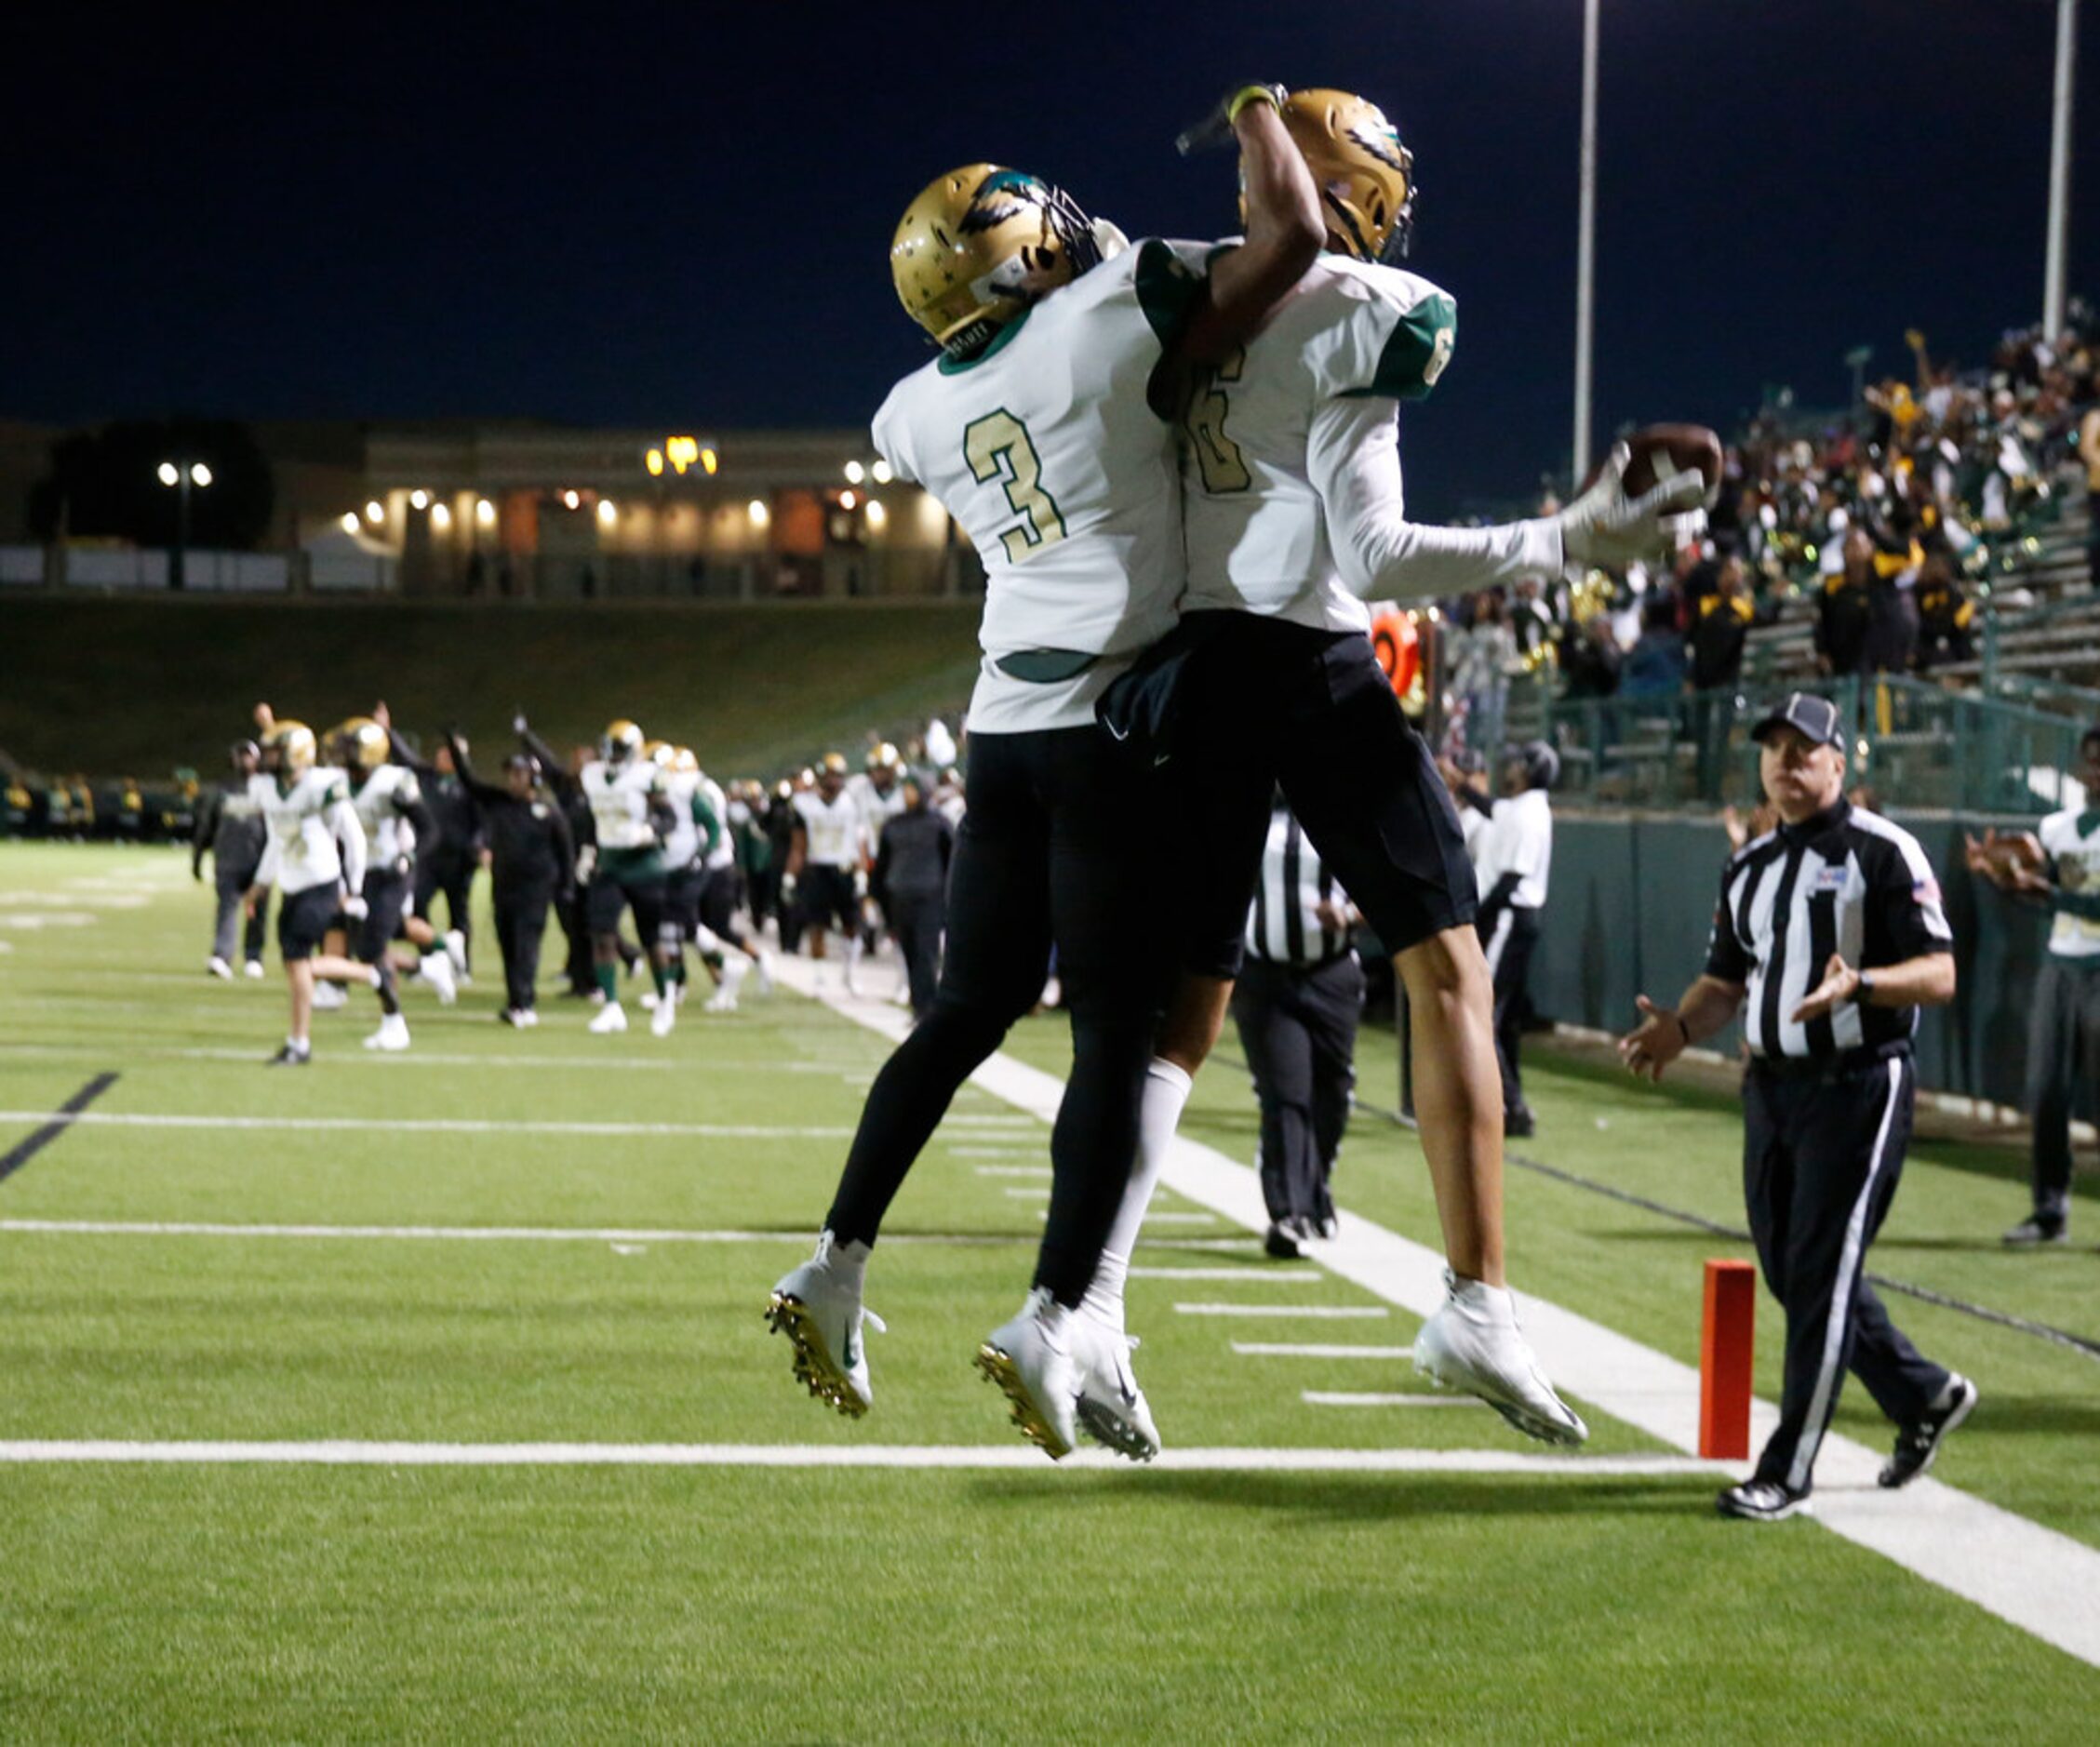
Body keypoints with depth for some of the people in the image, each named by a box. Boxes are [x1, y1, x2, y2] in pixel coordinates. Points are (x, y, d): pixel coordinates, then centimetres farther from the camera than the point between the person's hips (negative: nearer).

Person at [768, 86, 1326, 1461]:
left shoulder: (922, 412, 9)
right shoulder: (1109, 326, -10)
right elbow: (1289, 237, -11)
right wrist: (1258, 114, 7)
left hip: (1006, 722, 6)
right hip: (1111, 722, -6)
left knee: (972, 1009, 17)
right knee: (1119, 1029, -4)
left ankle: (838, 1267, 14)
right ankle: (1057, 1319, -11)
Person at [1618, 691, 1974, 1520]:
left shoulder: (1882, 852, -8)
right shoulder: (1748, 865, 14)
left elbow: (1939, 974, -13)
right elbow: (1725, 979, 18)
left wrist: (1858, 984, -31)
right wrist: (1681, 1027, -3)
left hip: (1858, 1086, -8)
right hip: (1771, 1086, 8)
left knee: (1822, 1272, -6)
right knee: (1788, 1269, 12)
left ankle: (1787, 1472, -1)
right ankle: (1924, 1396, 31)